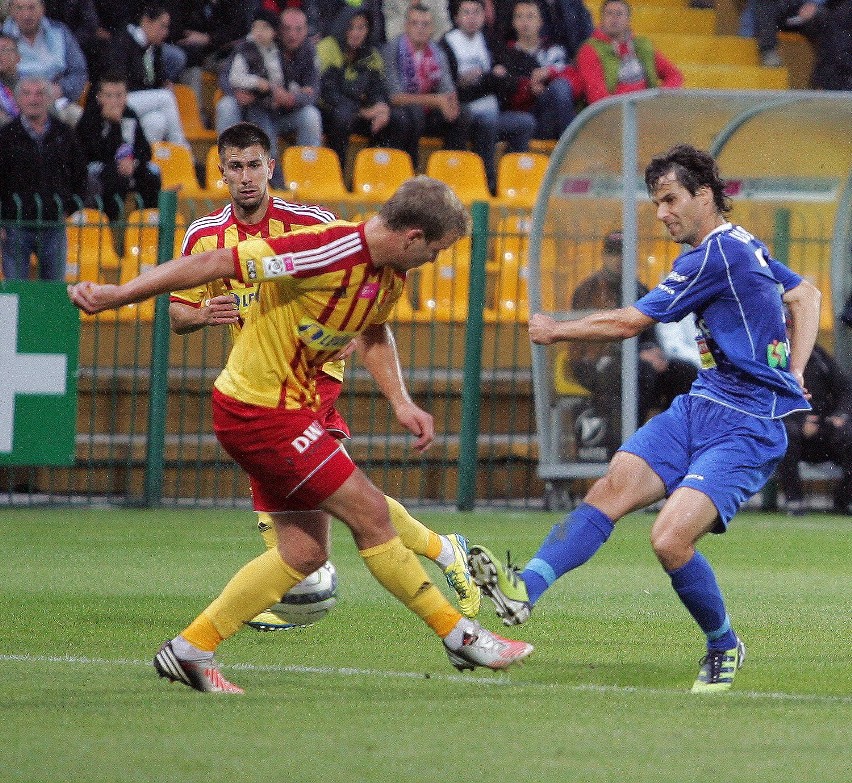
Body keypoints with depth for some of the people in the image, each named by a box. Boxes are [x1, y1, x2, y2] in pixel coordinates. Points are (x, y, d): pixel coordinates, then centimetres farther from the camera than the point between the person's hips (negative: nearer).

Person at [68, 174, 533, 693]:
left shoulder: (392, 272, 3)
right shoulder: (331, 252, -26)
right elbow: (215, 264, -25)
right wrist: (116, 296, -25)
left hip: (292, 407, 10)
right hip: (261, 410, -10)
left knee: (305, 552, 10)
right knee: (370, 514, -6)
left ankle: (190, 650, 15)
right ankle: (460, 636, 4)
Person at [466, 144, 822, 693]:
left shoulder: (714, 256, -16)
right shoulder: (742, 246, 15)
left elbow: (629, 323, -12)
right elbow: (806, 296, 30)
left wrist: (556, 330, 3)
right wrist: (793, 375, 20)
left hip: (746, 426, -9)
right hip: (701, 405, 9)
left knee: (671, 538, -23)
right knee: (614, 487, -13)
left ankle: (725, 646, 1)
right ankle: (526, 589, -28)